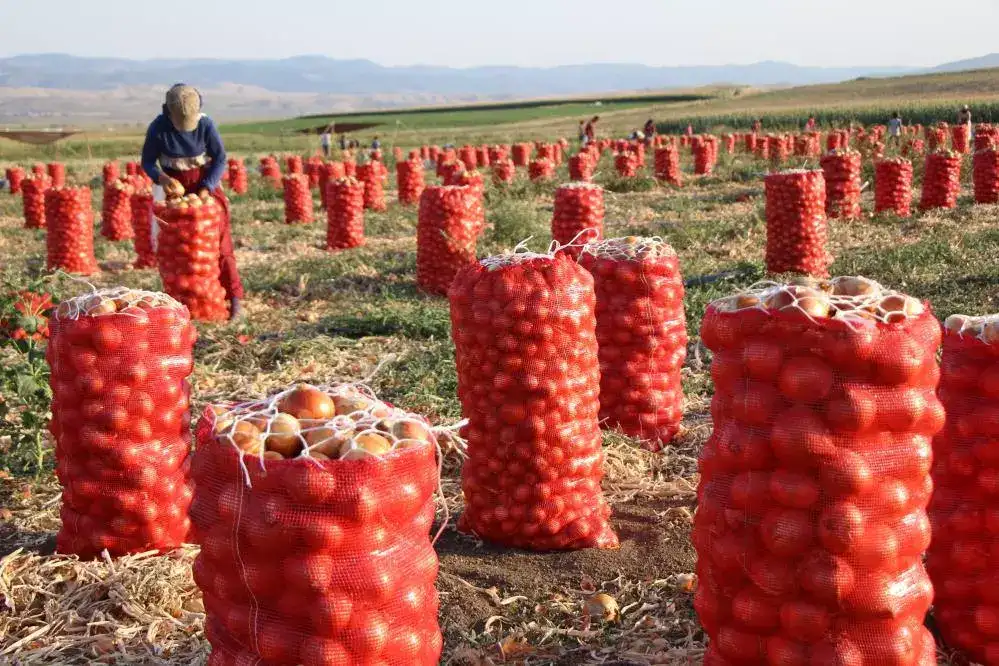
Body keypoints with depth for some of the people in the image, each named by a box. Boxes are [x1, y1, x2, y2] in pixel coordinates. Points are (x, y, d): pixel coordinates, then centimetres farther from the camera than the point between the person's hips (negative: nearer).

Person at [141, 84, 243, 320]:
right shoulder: (158, 128, -14)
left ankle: (234, 298, -4)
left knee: (219, 241, -6)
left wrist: (206, 188, -21)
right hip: (176, 188, 1)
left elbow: (220, 158, -10)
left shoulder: (206, 124, -16)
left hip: (206, 185, -1)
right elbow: (147, 161, -5)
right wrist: (162, 178, -26)